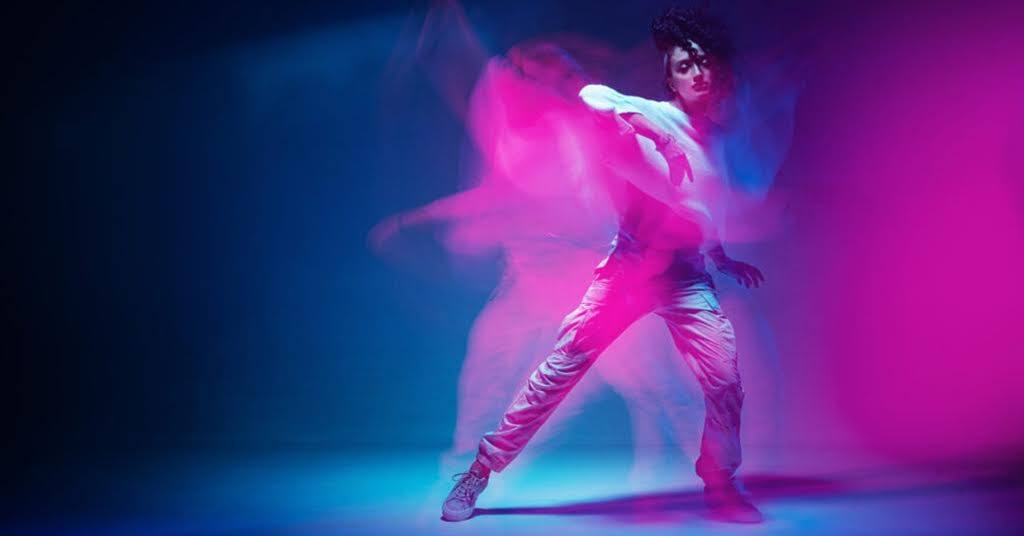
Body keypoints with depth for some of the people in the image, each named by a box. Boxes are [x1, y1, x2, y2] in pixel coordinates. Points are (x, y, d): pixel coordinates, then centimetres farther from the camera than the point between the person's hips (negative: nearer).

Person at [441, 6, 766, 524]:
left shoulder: (715, 140, 17)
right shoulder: (650, 115, -3)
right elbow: (591, 94, -22)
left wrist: (724, 260, 26)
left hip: (687, 275, 5)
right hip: (630, 266, -5)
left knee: (725, 380, -8)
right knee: (563, 365, -6)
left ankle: (722, 484, 15)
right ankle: (480, 470, 5)